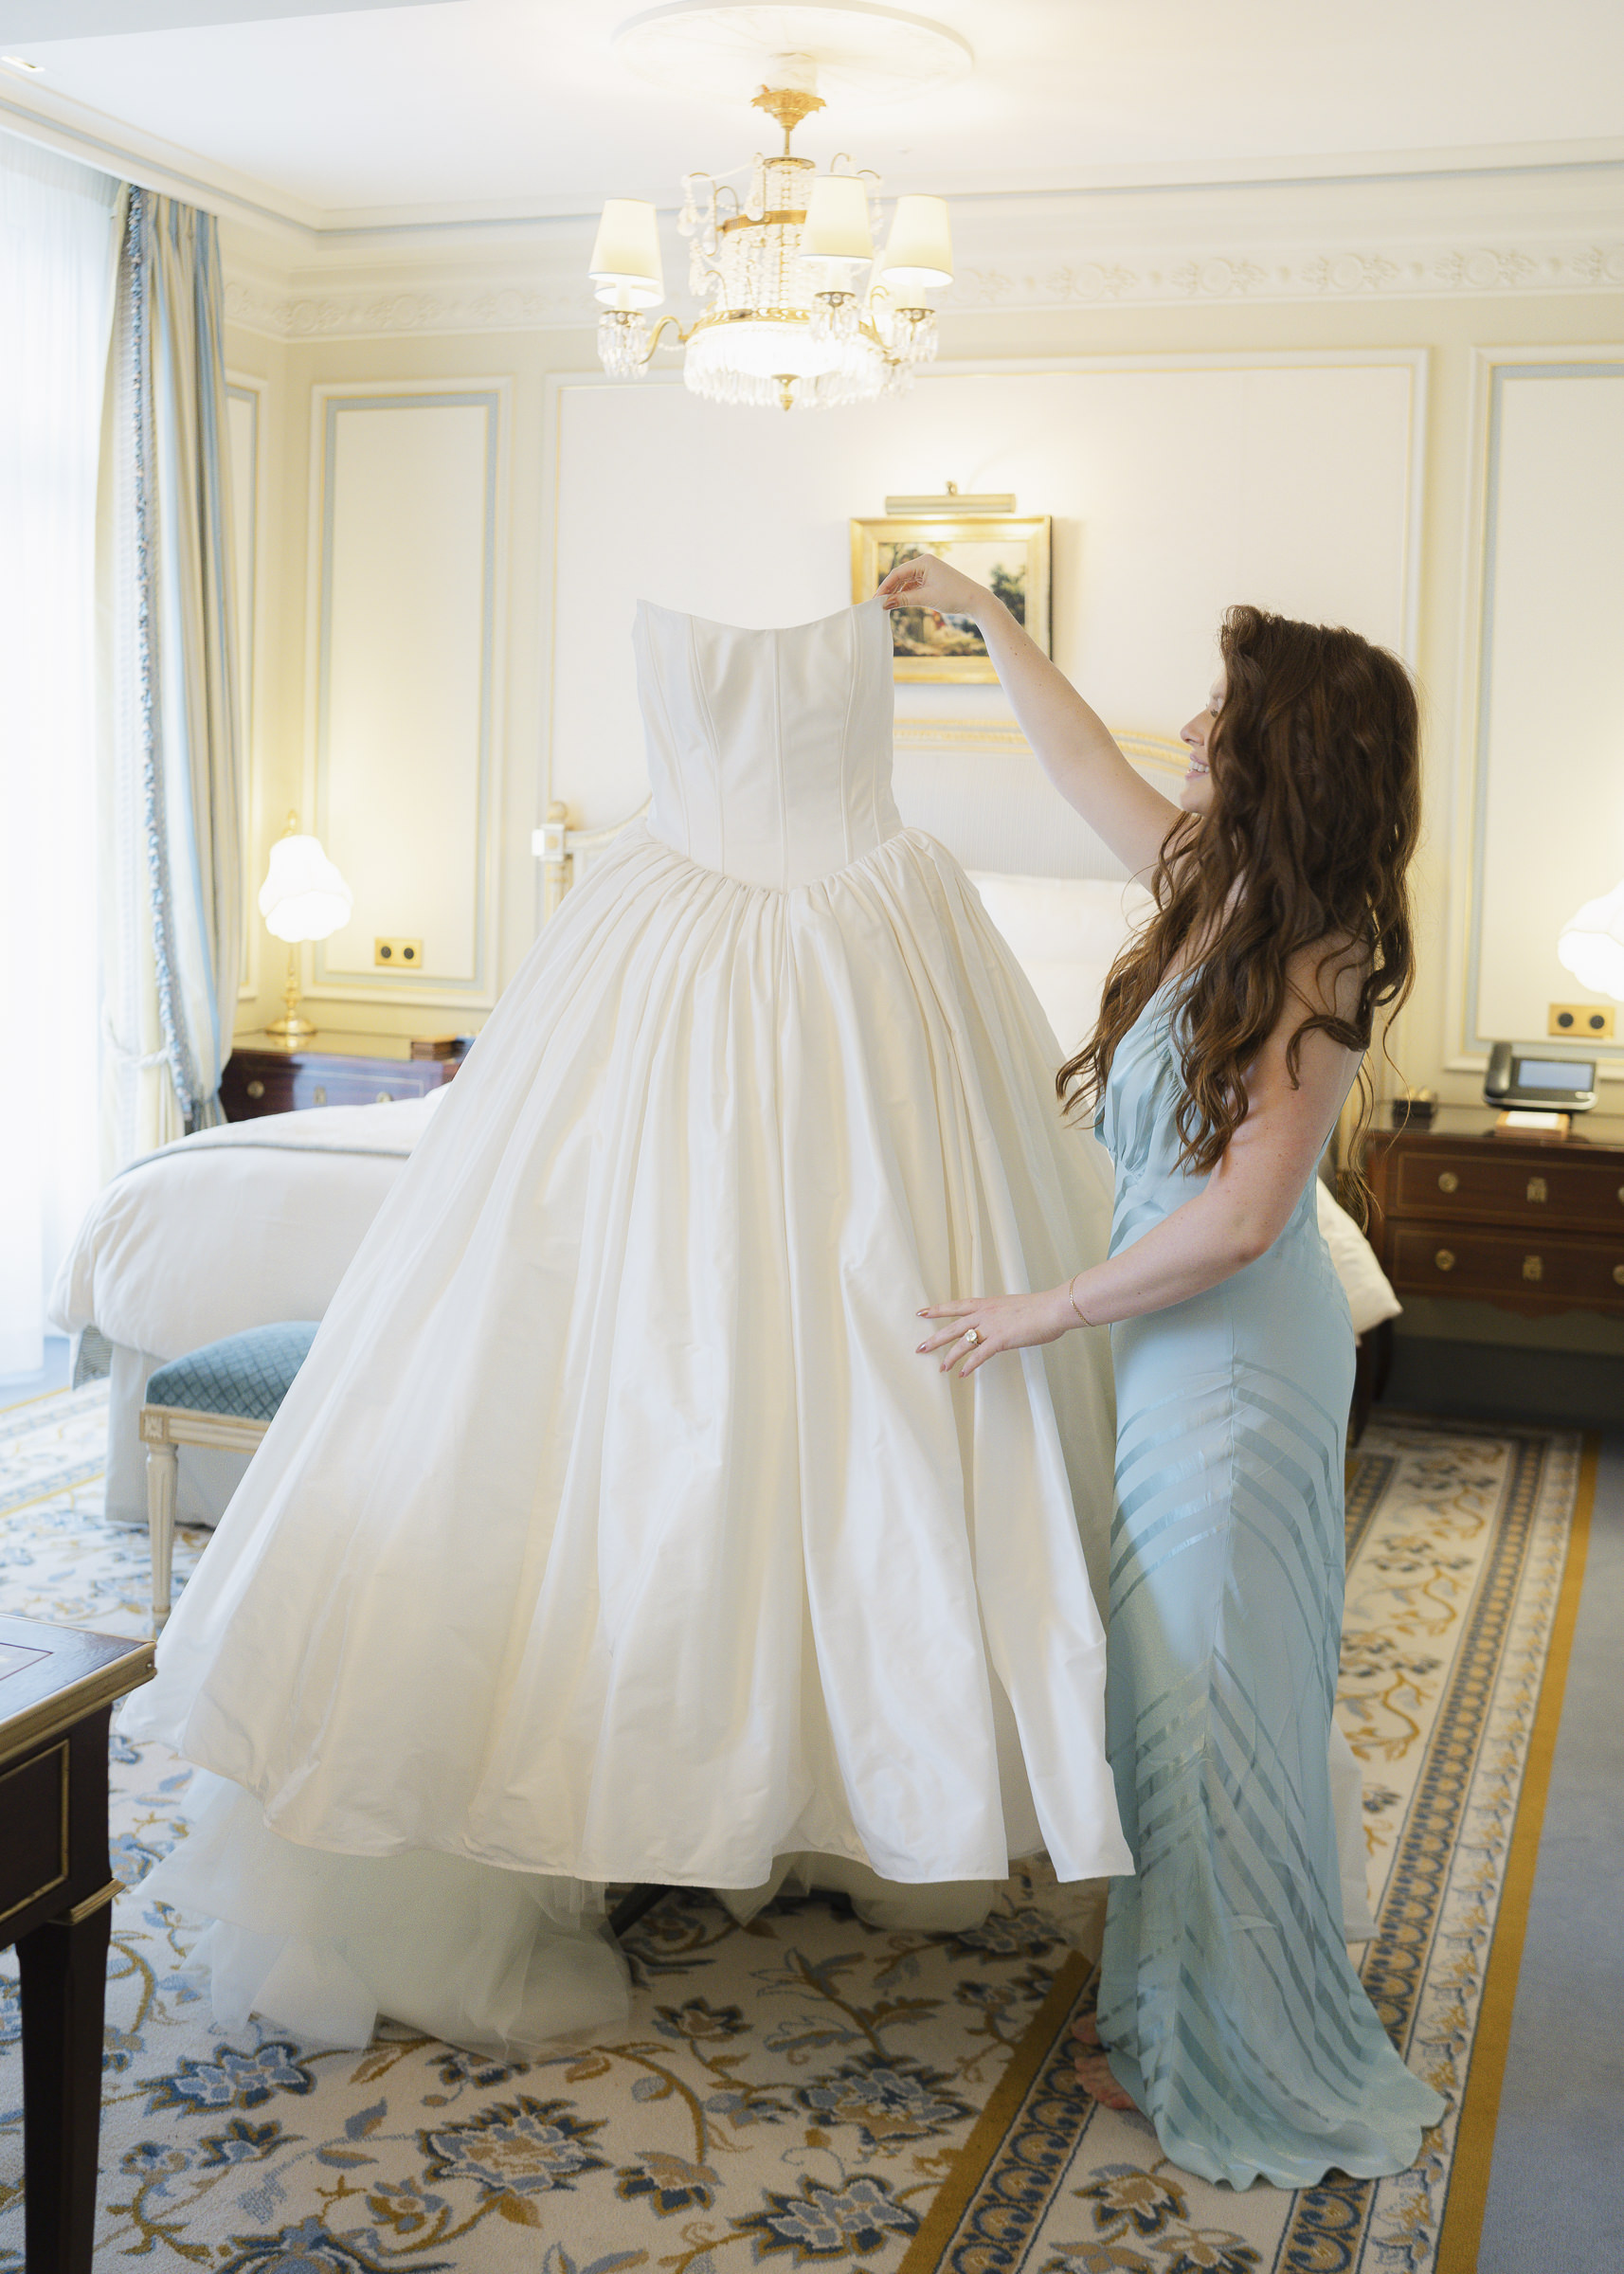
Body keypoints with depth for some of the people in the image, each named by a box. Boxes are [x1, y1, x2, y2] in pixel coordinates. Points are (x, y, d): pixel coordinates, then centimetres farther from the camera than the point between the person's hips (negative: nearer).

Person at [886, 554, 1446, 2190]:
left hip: (1234, 1361, -8)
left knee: (1208, 1698, 3)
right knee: (1172, 1686, 18)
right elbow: (1082, 759, 20)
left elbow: (1238, 1216, -25)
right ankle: (1180, 2007, 35)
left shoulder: (1315, 963, -20)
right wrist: (978, 613, 29)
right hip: (1175, 1343, 8)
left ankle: (1255, 2069, 21)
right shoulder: (1217, 890, 4)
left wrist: (1046, 1311, -18)